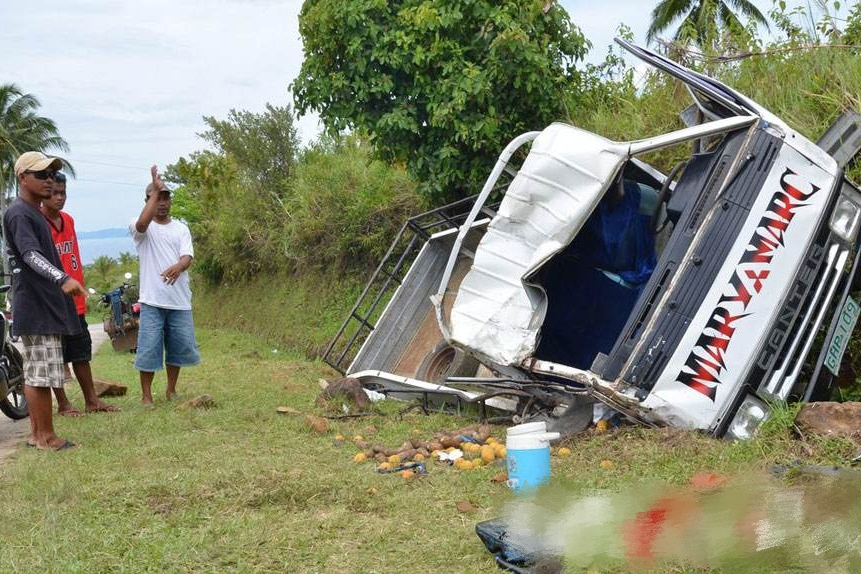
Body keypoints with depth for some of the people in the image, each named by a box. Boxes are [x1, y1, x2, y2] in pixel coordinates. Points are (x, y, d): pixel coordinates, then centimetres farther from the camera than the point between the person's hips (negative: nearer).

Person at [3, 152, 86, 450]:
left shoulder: (35, 214, 17)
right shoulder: (18, 213, -14)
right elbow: (31, 254, -30)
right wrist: (63, 279, -44)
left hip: (46, 305, 10)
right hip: (35, 307, -10)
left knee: (35, 374, 13)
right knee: (41, 375, -6)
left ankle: (37, 433, 19)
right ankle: (46, 437, -1)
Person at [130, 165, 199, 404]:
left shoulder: (181, 228, 9)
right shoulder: (141, 228, 1)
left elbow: (188, 256, -6)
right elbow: (142, 223, -26)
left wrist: (178, 266, -30)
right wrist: (155, 191, -22)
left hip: (179, 300, 3)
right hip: (152, 300, -3)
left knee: (180, 346, 9)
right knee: (148, 349, -3)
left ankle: (171, 390, 26)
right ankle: (146, 395, 8)